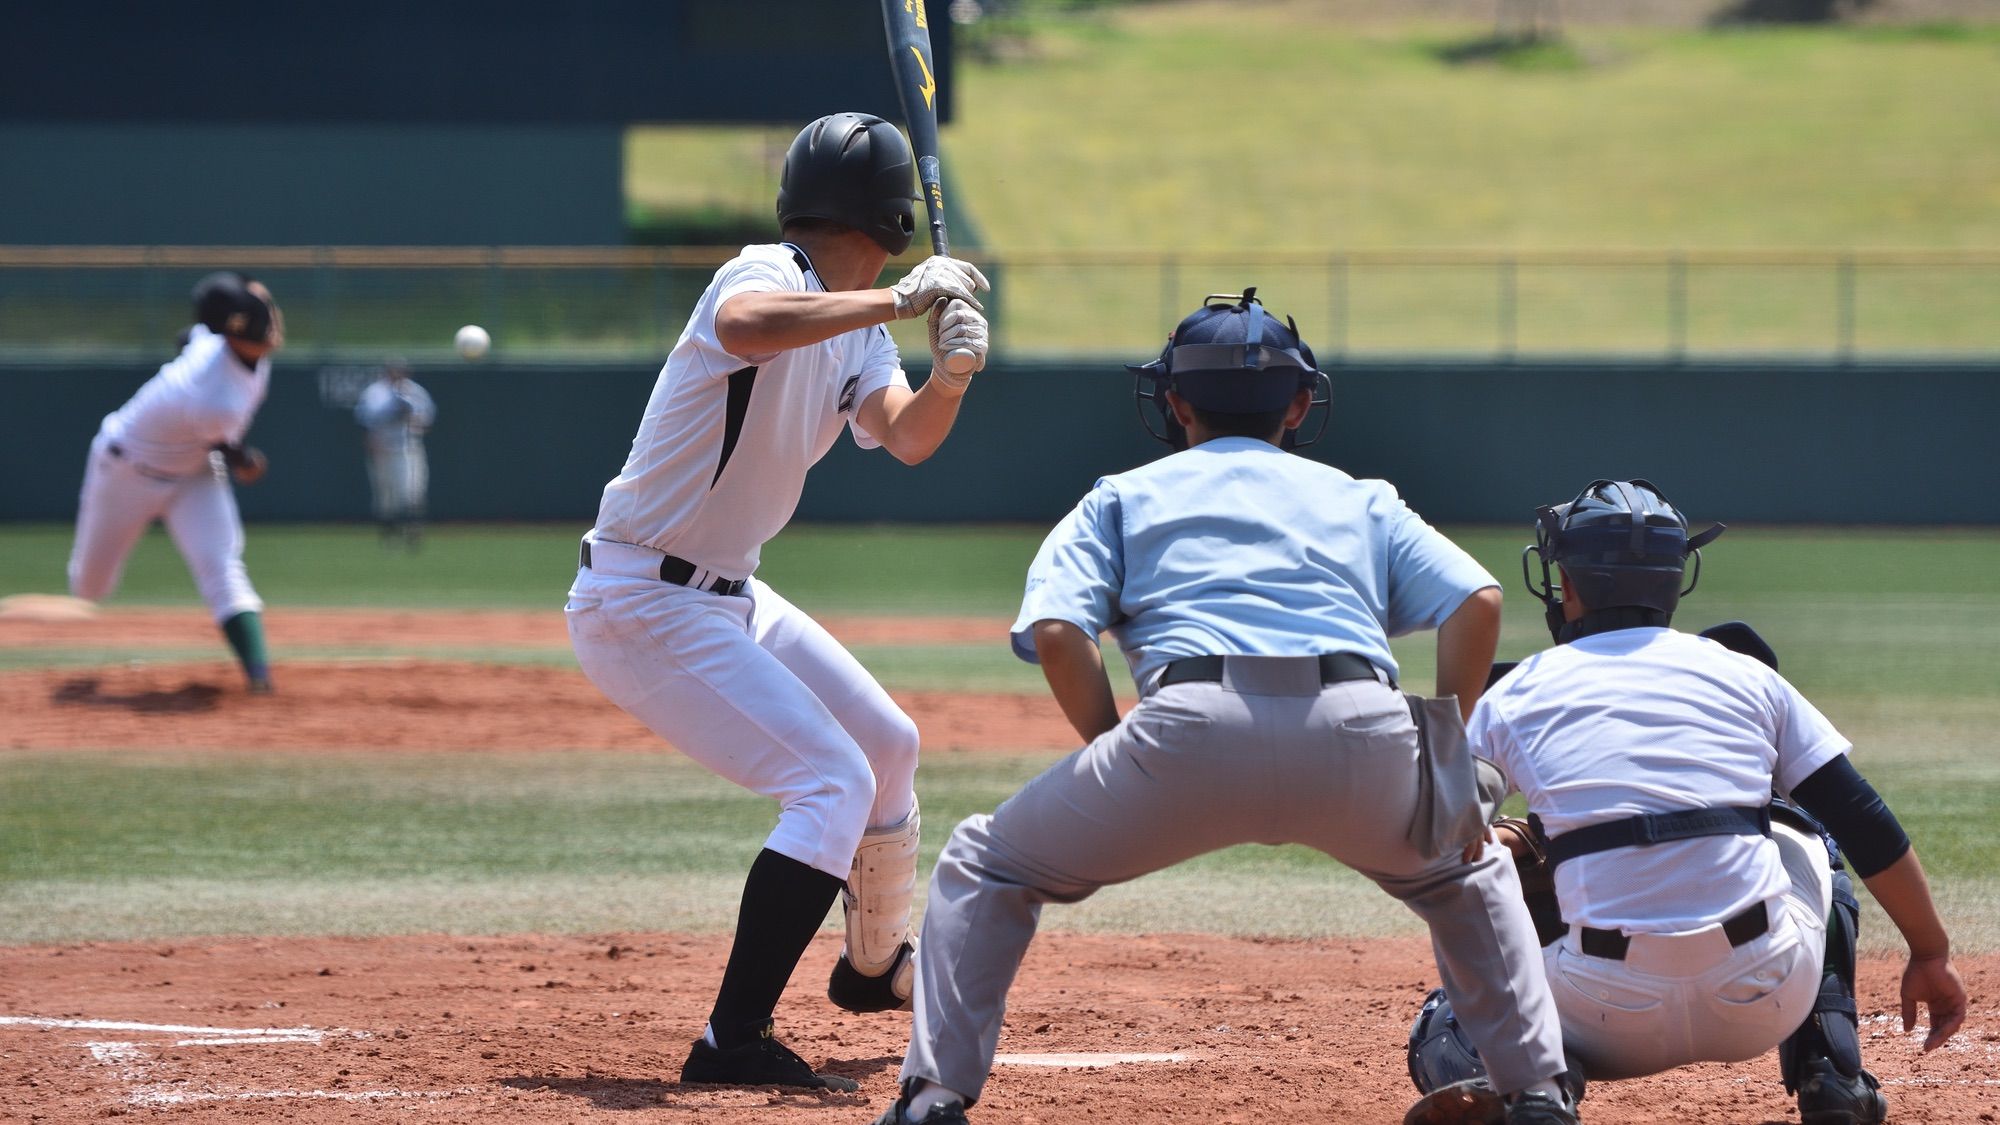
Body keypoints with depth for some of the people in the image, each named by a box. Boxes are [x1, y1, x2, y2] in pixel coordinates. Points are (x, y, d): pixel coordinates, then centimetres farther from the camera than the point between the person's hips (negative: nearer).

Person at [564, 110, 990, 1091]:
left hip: (728, 596, 10)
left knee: (887, 747, 23)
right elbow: (745, 327, -45)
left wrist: (953, 372, -26)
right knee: (834, 780, -18)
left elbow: (907, 438, -6)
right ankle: (734, 1040, -21)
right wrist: (901, 302, -41)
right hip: (643, 605, -10)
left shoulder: (856, 329, 9)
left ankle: (874, 965, 44)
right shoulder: (765, 277, -20)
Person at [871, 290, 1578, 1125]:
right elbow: (1478, 600, 13)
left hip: (1191, 722, -2)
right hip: (1361, 734, 2)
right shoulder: (1362, 501, 30)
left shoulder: (1123, 499, 26)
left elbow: (1056, 633, 8)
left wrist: (1116, 762, 16)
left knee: (985, 868, 19)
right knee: (1469, 875, 33)